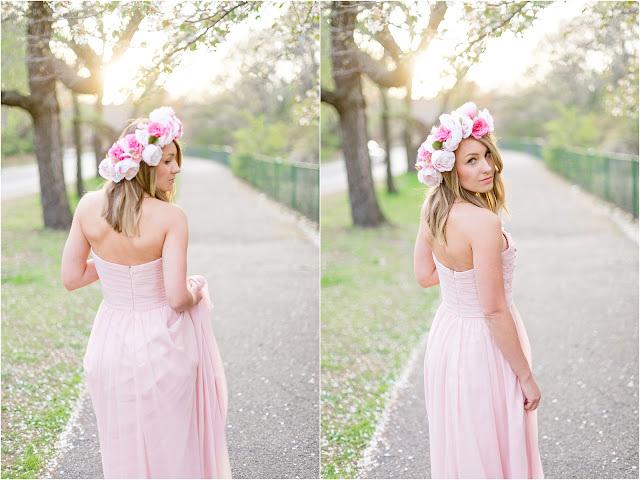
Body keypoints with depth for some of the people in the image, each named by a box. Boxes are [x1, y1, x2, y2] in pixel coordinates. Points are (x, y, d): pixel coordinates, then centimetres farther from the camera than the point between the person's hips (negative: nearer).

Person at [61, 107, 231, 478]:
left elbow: (71, 278, -2)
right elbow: (177, 298, -22)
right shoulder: (171, 217, -22)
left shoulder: (88, 206, -9)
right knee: (170, 447, 16)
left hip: (110, 346, 4)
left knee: (123, 449, 22)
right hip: (162, 345, -4)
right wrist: (195, 293, 0)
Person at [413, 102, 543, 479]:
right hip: (483, 346, -7)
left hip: (445, 335, 8)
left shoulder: (432, 210, -4)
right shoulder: (483, 222, -27)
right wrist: (527, 377, -14)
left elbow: (425, 275, 10)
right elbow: (495, 311, -24)